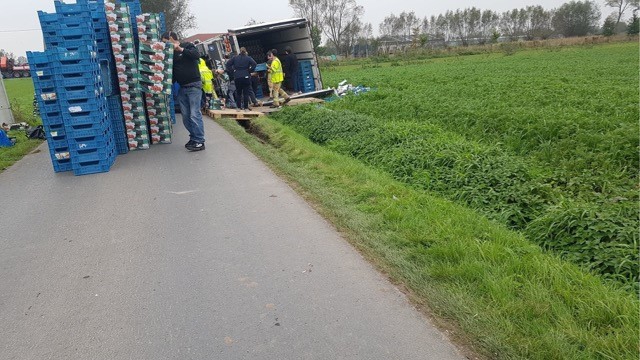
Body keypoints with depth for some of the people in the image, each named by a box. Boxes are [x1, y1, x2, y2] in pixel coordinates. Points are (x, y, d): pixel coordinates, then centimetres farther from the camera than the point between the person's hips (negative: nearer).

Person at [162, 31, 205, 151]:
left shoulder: (187, 45, -1)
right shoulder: (171, 53, 15)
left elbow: (197, 55, -21)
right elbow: (173, 72, 18)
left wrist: (181, 49, -23)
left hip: (193, 85, -7)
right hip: (182, 87, 7)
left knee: (194, 114, -11)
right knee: (186, 116, 5)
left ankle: (199, 142, -9)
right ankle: (193, 138, 15)